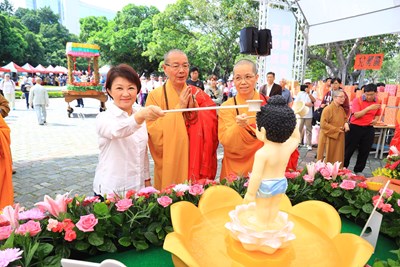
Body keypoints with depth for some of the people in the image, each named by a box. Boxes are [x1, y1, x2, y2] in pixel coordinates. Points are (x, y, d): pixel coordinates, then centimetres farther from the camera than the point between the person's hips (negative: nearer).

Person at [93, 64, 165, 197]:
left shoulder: (140, 115, 4)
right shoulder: (104, 118, -13)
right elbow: (117, 130, -37)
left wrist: (147, 180, 11)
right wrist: (141, 116, -55)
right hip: (110, 191, -4)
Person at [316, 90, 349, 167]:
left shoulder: (342, 109, 6)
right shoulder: (327, 109, -17)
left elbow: (345, 118, 24)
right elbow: (323, 124, -21)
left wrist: (346, 124, 0)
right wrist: (336, 129, -18)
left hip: (339, 138, 7)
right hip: (328, 137, -7)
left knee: (337, 158, 11)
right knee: (328, 157, 2)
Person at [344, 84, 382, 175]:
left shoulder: (377, 102, 4)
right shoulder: (357, 100, -11)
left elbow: (377, 114, 20)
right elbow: (356, 115, -20)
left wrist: (375, 120, -1)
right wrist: (369, 108, -29)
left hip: (369, 129, 4)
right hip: (355, 128, -4)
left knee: (365, 151, 10)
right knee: (348, 150, 4)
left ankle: (358, 170, 25)